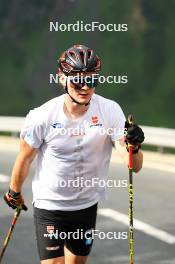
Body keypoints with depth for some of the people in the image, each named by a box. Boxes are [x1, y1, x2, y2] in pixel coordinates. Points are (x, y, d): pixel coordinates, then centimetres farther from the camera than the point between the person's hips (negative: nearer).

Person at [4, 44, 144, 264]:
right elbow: (25, 158, -2)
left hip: (87, 206, 3)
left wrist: (134, 146, -39)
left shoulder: (110, 111, -15)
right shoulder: (42, 117, -20)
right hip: (49, 206, -3)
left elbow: (135, 167, -18)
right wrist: (14, 193, 11)